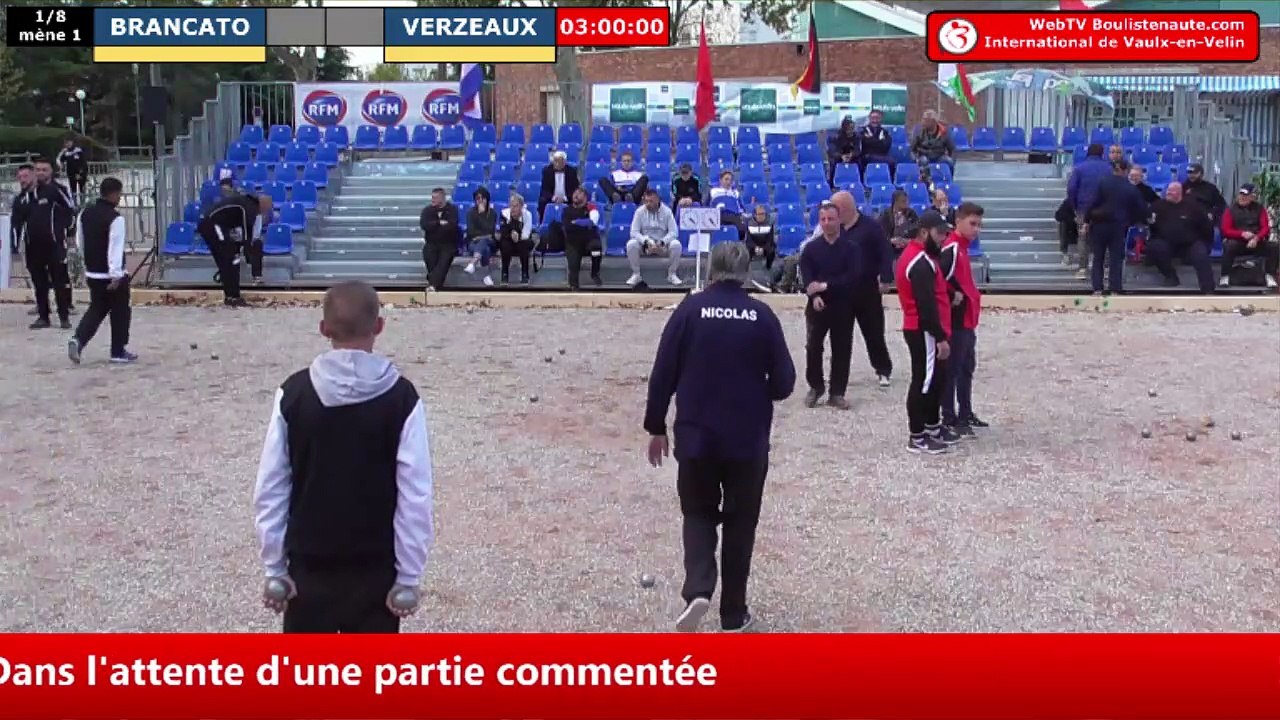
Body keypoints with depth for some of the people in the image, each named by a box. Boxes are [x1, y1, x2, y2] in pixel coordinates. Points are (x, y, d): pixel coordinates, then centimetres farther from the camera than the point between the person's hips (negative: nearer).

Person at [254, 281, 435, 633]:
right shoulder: (401, 398, -12)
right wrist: (409, 576, -2)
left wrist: (274, 567, 6)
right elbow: (415, 497, -11)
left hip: (309, 567, 1)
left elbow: (270, 491, -4)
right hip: (376, 568, -1)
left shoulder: (293, 393, -8)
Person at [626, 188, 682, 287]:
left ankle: (672, 274, -11)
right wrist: (647, 242, -30)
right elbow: (634, 232, -12)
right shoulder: (640, 211, -7)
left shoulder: (667, 211, -8)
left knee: (676, 245, -30)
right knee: (631, 244, -30)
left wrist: (661, 243, -30)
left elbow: (673, 232, -13)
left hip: (663, 245, 0)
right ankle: (636, 274, -13)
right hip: (645, 244, 0)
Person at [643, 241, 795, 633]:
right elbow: (784, 383, -2)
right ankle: (733, 614, 19)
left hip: (696, 435, 0)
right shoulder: (762, 315, -4)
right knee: (740, 522, 15)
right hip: (748, 438, 0)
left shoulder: (690, 308, -6)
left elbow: (663, 373, -5)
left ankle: (697, 590, -6)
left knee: (699, 515, 17)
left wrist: (656, 427, 6)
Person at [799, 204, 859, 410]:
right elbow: (806, 277, -6)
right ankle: (815, 386, 20)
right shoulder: (811, 248, 4)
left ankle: (837, 393, 12)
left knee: (842, 349, 3)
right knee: (813, 347, 1)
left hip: (843, 306, 0)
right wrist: (815, 296, -25)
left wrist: (826, 285, -20)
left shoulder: (849, 248, 1)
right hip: (817, 305, 0)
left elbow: (851, 277, -10)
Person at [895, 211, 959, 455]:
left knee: (936, 377, 19)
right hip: (924, 332, -11)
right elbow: (926, 305, -24)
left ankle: (933, 427, 32)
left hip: (920, 329, 11)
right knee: (924, 380, -4)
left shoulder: (915, 255, 14)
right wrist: (940, 338, -22)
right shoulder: (921, 263, -20)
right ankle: (917, 437, 3)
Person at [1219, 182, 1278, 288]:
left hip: (1256, 243, 3)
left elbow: (1266, 228, 0)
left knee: (1274, 247, -22)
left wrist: (1256, 238, -21)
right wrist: (1242, 234, -23)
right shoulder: (1231, 209, 0)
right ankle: (1225, 277, -28)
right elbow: (1226, 230, -7)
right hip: (1237, 242, -3)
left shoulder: (1259, 208, 7)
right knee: (1228, 246, -37)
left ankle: (1270, 276, -14)